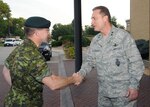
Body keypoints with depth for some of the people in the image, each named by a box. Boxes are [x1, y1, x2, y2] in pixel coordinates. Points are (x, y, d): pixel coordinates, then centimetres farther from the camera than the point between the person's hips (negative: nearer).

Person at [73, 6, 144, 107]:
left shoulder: (123, 36, -12)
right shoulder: (95, 40, 5)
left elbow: (136, 62, -10)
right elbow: (89, 60, 8)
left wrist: (134, 85, -14)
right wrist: (81, 73, -10)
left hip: (123, 92, -5)